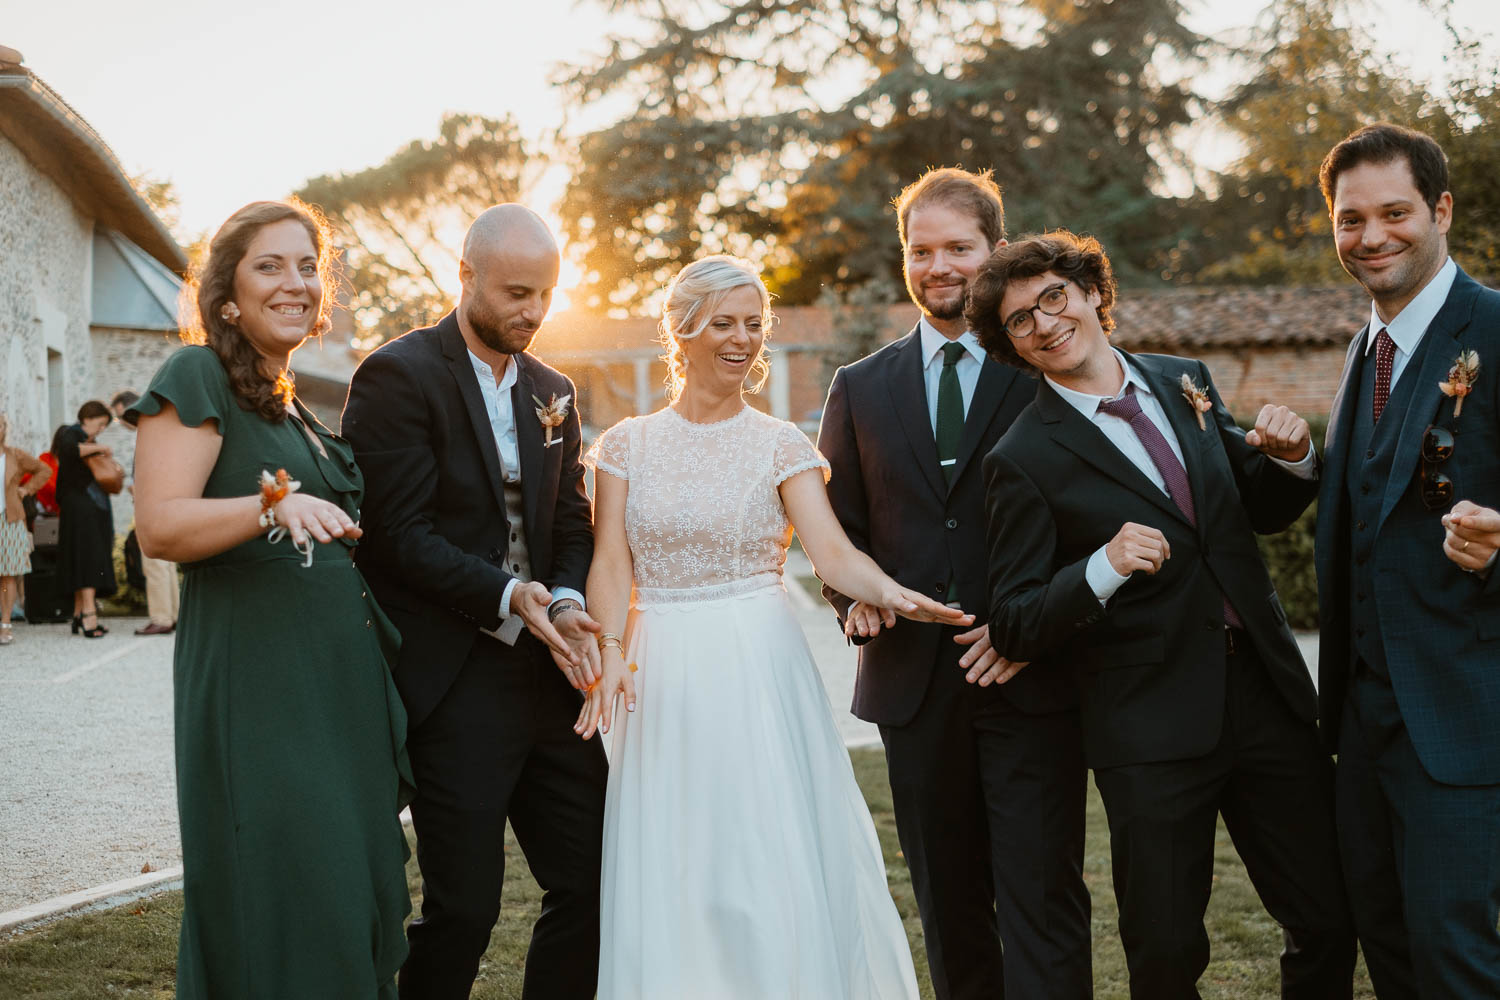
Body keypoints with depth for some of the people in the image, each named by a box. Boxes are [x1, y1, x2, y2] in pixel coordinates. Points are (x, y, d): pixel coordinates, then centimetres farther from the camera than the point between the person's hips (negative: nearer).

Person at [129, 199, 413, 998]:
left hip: (340, 684, 8)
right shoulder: (198, 377, -4)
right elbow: (160, 526, -17)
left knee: (352, 900, 8)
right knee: (277, 911, -8)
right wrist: (276, 504, -30)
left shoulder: (295, 411, 21)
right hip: (256, 685, -8)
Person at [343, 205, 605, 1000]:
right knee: (463, 905, -1)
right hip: (455, 684, -6)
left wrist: (568, 603, -7)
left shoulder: (552, 391, 14)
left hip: (546, 672, 7)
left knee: (590, 883, 8)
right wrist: (508, 598, -22)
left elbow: (572, 525, 13)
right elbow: (398, 534, -14)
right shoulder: (398, 375, -8)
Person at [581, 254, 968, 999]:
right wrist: (610, 649, -18)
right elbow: (610, 561, 0)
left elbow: (832, 551, -9)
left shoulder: (780, 446, 3)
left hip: (759, 668, -1)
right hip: (664, 679, 1)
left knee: (778, 866, -2)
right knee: (670, 875, 4)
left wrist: (891, 593, -30)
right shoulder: (628, 445, 7)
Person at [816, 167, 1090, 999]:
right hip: (916, 682, 3)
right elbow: (838, 529, 15)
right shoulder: (860, 388, 12)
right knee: (948, 906, 13)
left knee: (1042, 900, -4)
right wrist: (855, 596, -6)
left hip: (1032, 680, -3)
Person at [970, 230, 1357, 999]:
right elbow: (1014, 625, -9)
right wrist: (1103, 568, -25)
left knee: (1328, 921, 10)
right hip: (1152, 727, -4)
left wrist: (1290, 457, -2)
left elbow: (1261, 510, 20)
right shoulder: (1024, 460, -7)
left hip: (1267, 694, 5)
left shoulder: (1183, 381, 9)